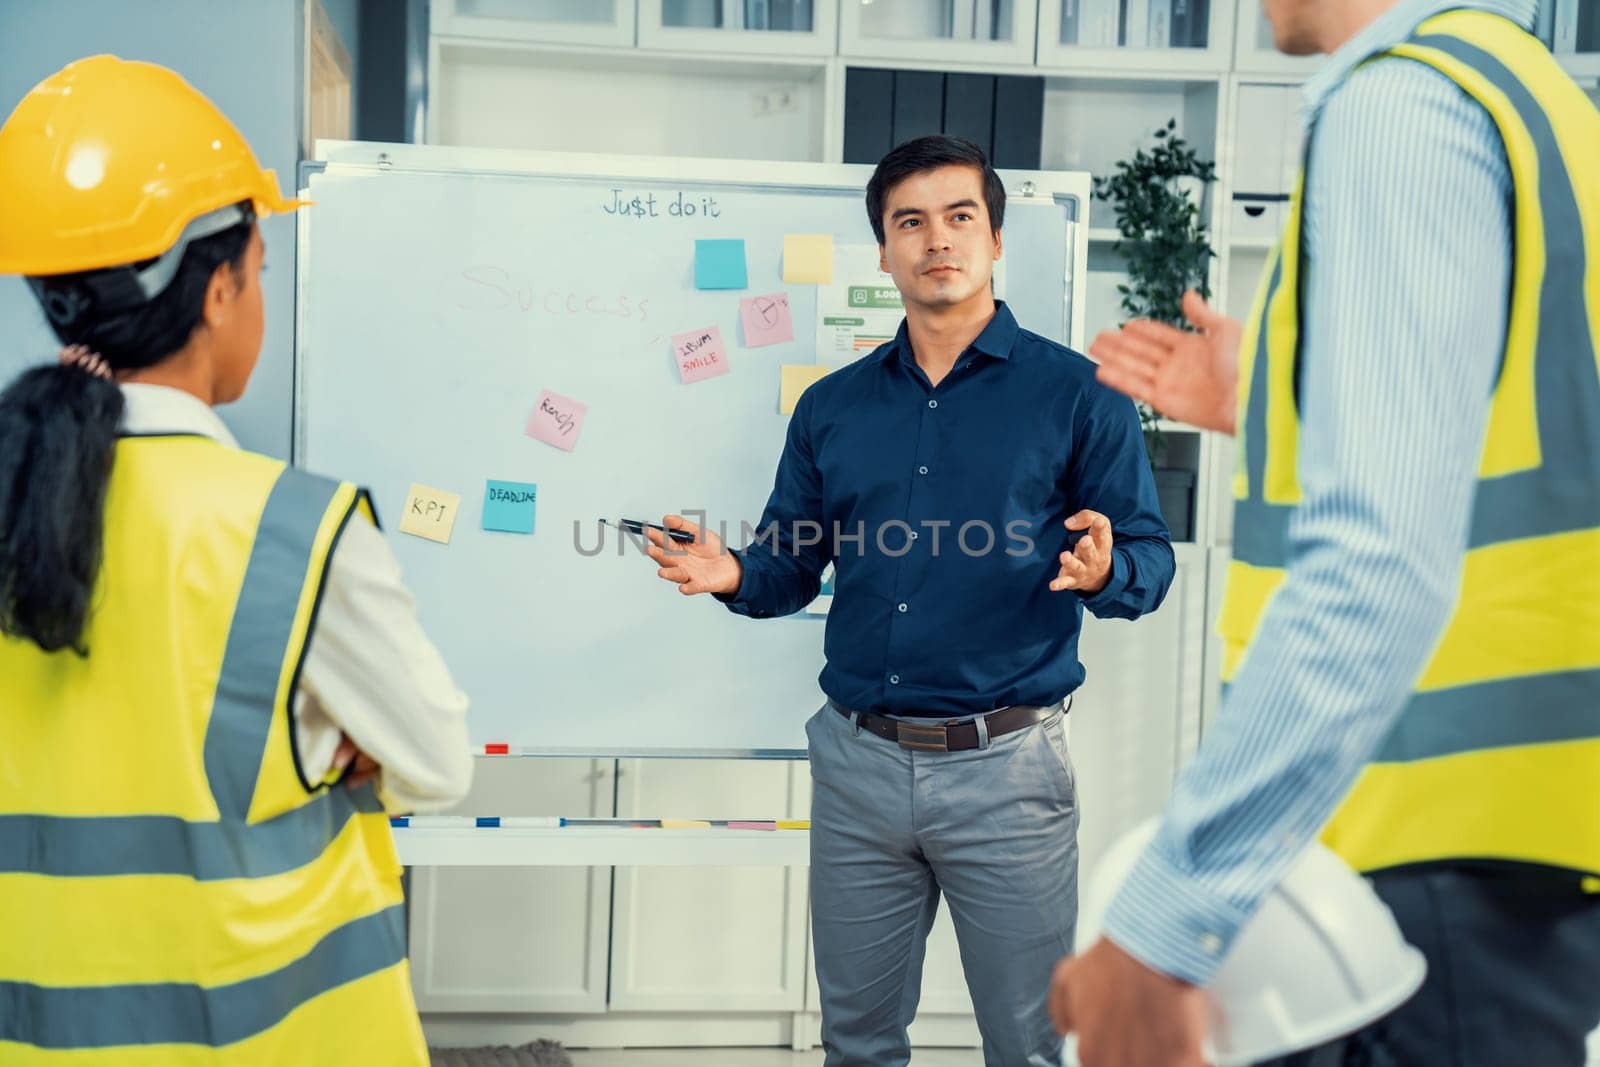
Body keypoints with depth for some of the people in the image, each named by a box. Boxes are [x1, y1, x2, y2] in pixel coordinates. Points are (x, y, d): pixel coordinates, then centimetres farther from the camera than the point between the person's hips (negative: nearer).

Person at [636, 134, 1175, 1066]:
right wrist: (734, 575, -9)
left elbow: (1150, 559, -3)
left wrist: (1103, 572, -25)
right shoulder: (833, 407, 10)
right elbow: (793, 565, 13)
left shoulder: (1076, 394, -2)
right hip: (858, 761, 4)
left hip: (1006, 768, -3)